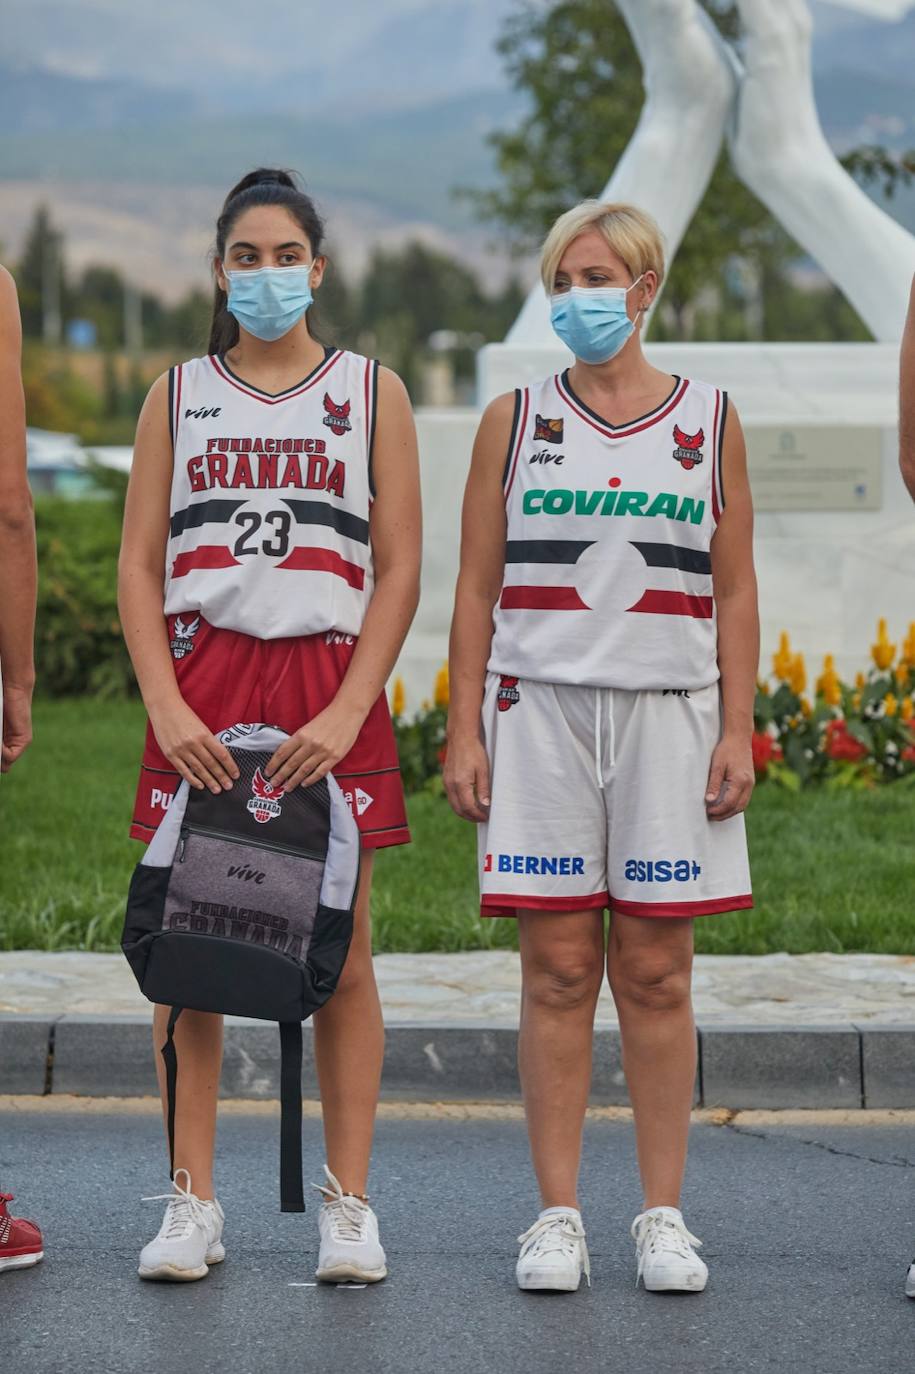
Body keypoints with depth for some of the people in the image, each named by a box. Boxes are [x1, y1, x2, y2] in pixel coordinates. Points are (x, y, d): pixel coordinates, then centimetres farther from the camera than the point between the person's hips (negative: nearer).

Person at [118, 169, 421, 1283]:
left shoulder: (371, 393, 10)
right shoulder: (177, 396, 13)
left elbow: (399, 572, 4)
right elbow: (138, 565, 8)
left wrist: (347, 712, -8)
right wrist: (165, 704, -7)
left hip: (330, 693, -1)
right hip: (201, 686, 1)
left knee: (339, 952, -1)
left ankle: (348, 1205, 5)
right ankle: (192, 1203, 6)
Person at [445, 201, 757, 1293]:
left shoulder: (710, 420, 8)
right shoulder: (514, 420, 8)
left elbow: (734, 591, 8)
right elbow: (476, 587, 8)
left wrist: (737, 730, -1)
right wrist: (463, 731, 1)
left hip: (666, 711, 0)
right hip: (540, 708, 0)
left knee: (655, 975, 1)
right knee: (557, 973, -1)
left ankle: (662, 1215, 9)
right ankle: (557, 1214, 7)